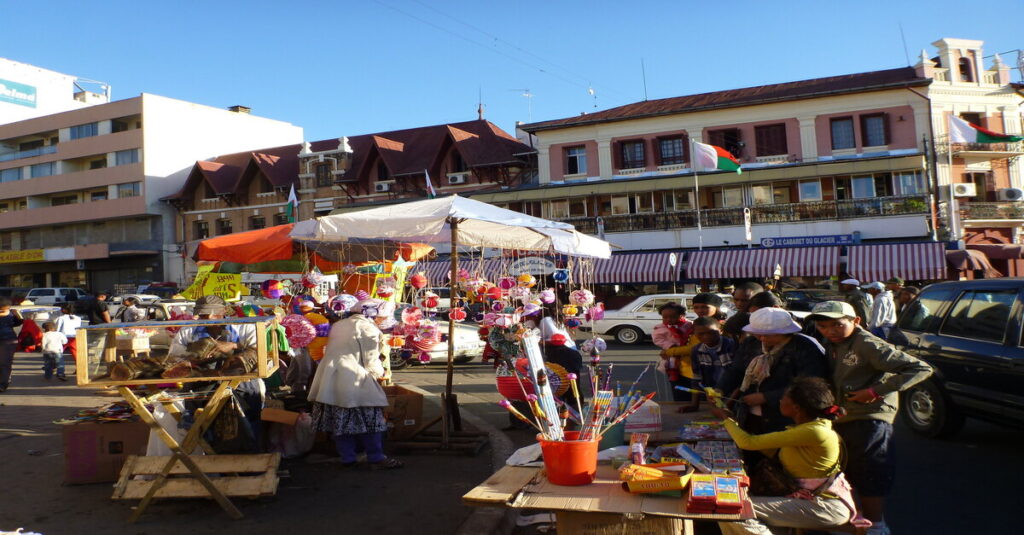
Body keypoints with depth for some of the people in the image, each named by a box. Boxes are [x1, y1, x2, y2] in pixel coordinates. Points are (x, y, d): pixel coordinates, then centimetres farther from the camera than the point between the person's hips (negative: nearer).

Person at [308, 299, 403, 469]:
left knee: (340, 420, 11)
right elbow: (370, 360, -4)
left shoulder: (339, 325, 17)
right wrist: (379, 374, 14)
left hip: (329, 378, 8)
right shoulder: (368, 329, -5)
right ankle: (376, 458, 0)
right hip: (352, 380, -8)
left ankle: (347, 458, 16)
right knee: (369, 418, -2)